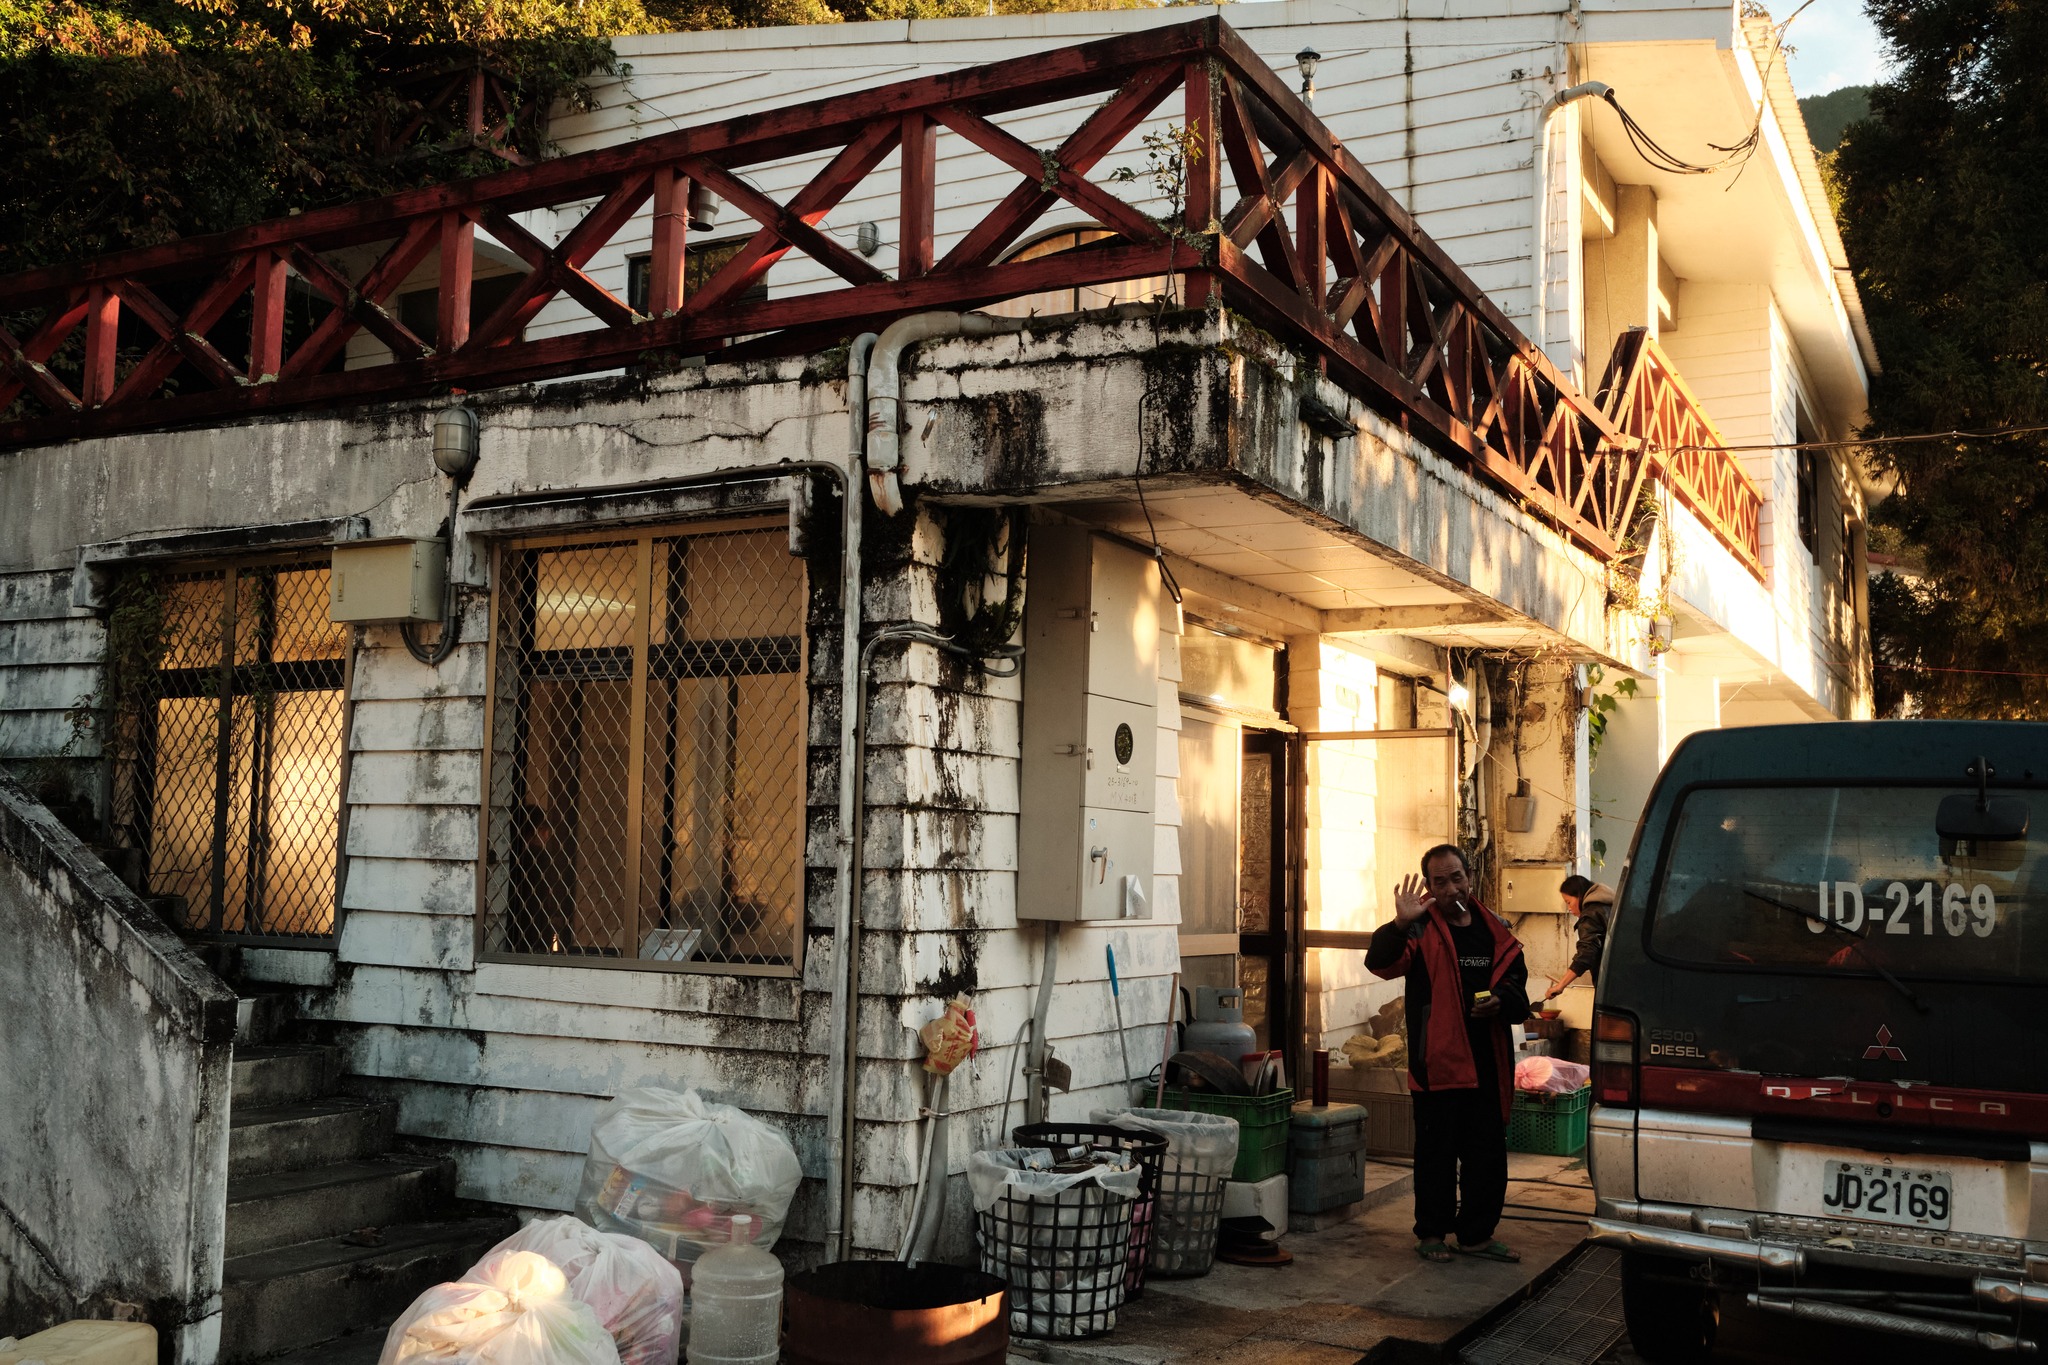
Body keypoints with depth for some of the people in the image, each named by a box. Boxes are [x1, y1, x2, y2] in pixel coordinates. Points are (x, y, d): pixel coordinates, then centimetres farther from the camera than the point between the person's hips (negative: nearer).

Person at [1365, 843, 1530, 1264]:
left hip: (1487, 1064, 5)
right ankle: (1431, 1233, 17)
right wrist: (1400, 924, -37)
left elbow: (1518, 989, 20)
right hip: (1438, 1062, -5)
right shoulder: (1421, 929, -4)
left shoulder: (1497, 931, 11)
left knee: (1488, 1156, 11)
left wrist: (1501, 1002, -3)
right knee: (1437, 1154, 3)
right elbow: (1379, 962, -21)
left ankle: (1477, 1234, 24)